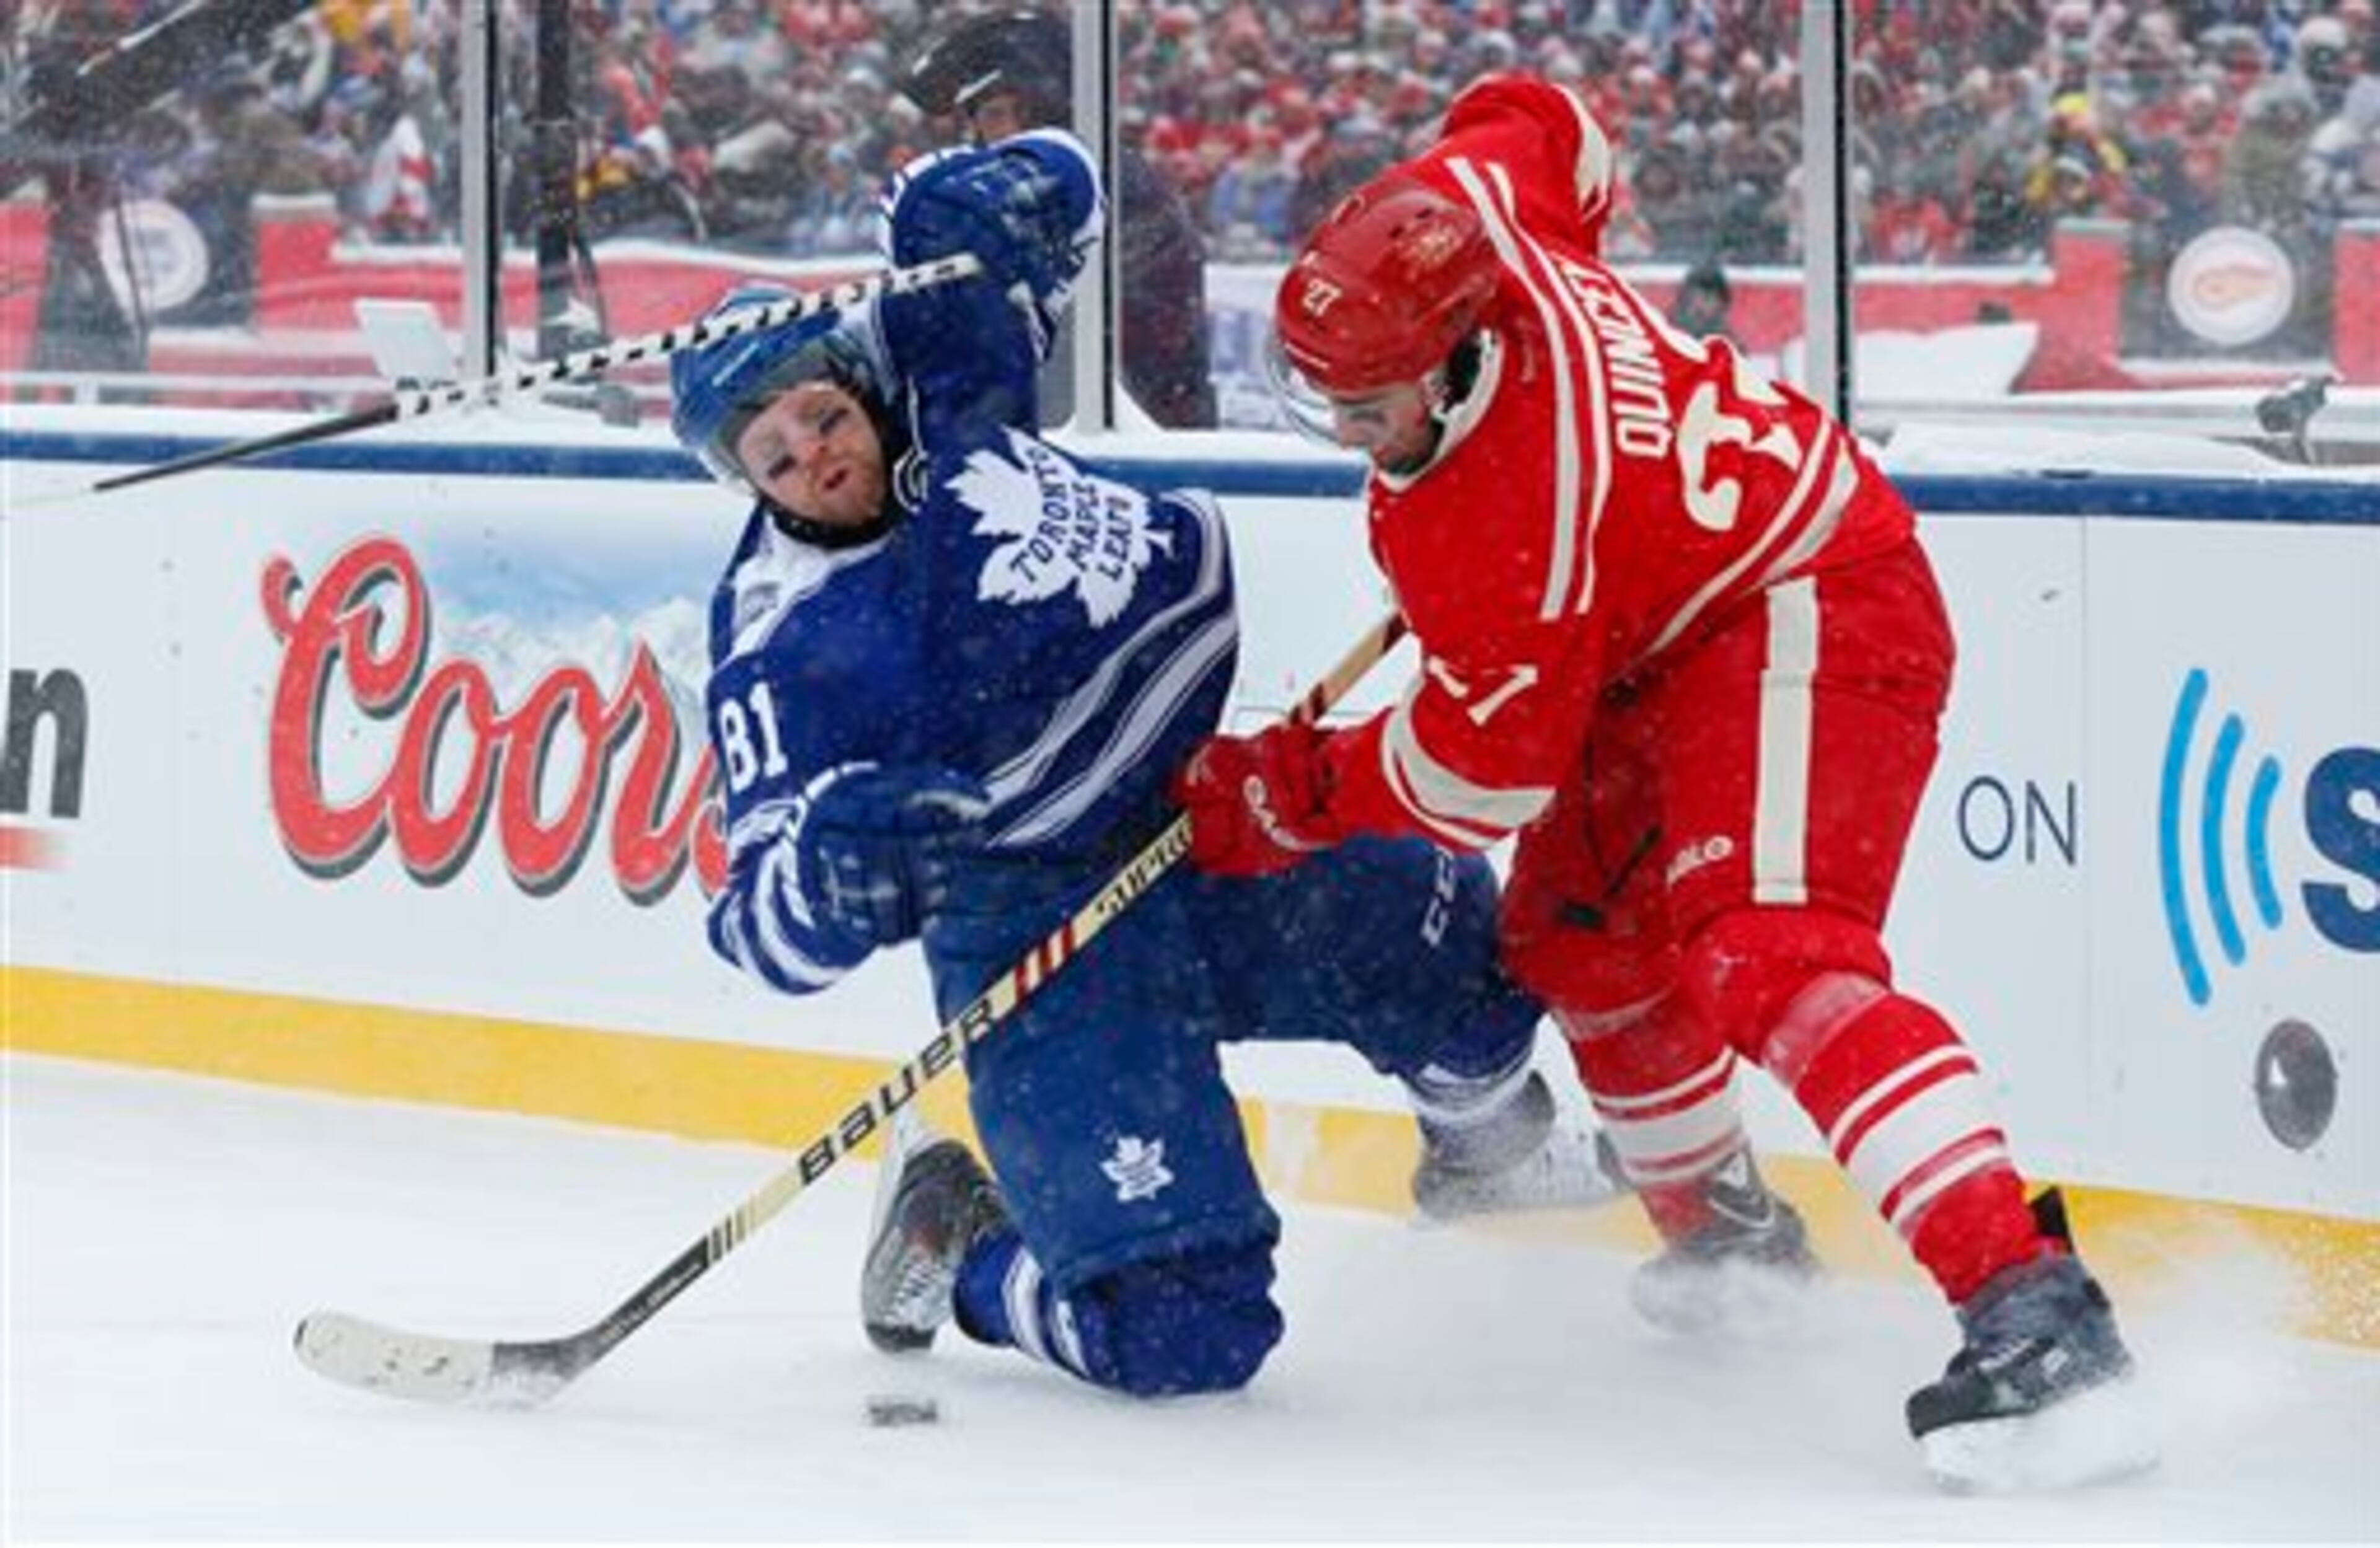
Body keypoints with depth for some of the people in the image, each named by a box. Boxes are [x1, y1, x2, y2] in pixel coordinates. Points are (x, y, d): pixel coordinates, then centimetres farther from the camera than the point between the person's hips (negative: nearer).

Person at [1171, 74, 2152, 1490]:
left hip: (1812, 615, -11)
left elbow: (1489, 771, -19)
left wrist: (1285, 797, -6)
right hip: (1682, 629, 11)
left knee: (1764, 957, -29)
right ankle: (1729, 1243, 39)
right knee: (1577, 939, 20)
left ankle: (2031, 1310, -41)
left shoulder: (1498, 530, -32)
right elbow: (1541, 126, 11)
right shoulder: (1457, 207, -13)